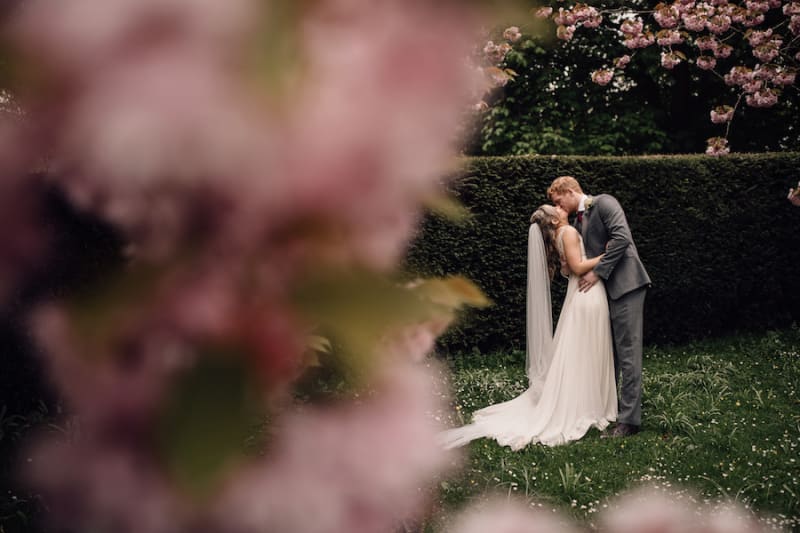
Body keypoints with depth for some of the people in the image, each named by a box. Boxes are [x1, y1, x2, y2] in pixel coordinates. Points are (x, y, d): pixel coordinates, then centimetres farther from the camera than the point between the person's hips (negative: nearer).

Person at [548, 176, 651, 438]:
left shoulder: (604, 203, -6)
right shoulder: (578, 221, 19)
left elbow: (621, 237, -19)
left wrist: (597, 272, -18)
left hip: (625, 286, -9)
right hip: (604, 289, 9)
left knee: (627, 352, -8)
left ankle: (629, 419, -7)